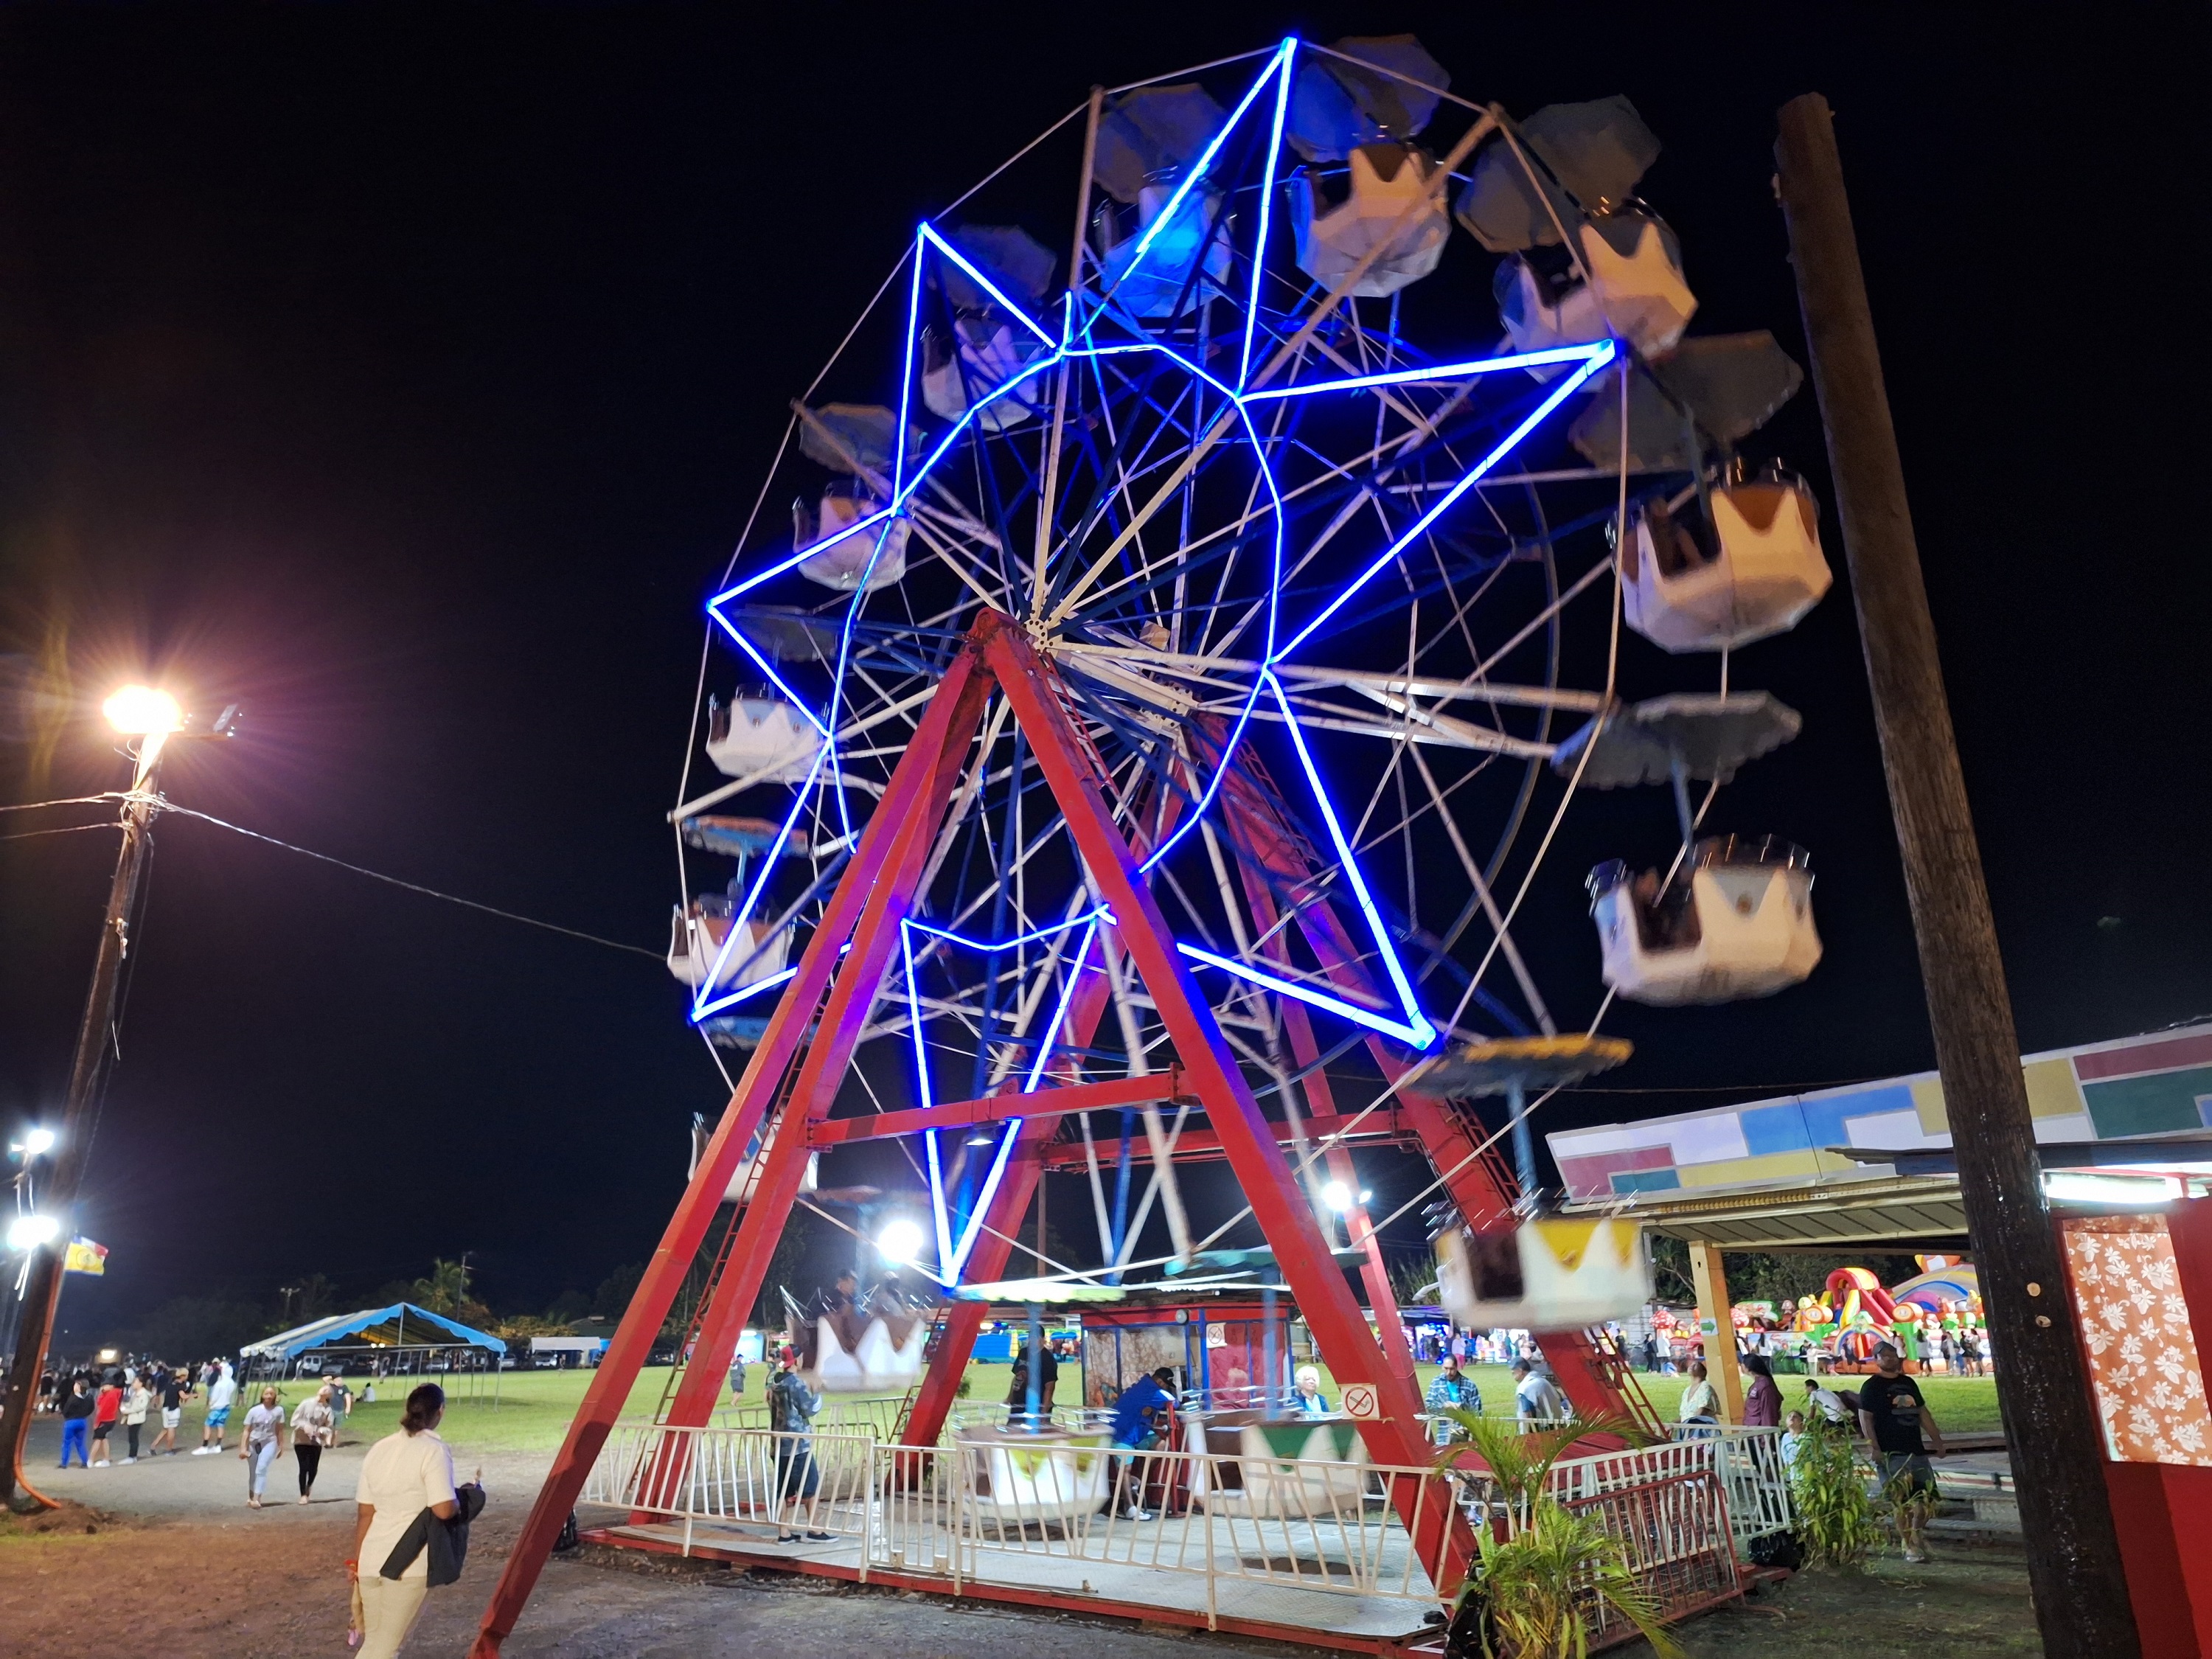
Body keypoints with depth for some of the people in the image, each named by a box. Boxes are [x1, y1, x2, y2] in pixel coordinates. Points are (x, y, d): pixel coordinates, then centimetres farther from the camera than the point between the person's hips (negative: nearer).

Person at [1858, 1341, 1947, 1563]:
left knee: (1927, 1497, 6)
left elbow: (1923, 1413, 22)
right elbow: (1865, 1418, -9)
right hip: (1892, 1454, -6)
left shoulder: (1909, 1383, 16)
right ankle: (1910, 1547, 6)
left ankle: (1916, 1533, 28)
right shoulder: (1871, 1386, -3)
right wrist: (1876, 1449, -16)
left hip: (1918, 1451, 6)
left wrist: (1937, 1440, 16)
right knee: (1902, 1503, -3)